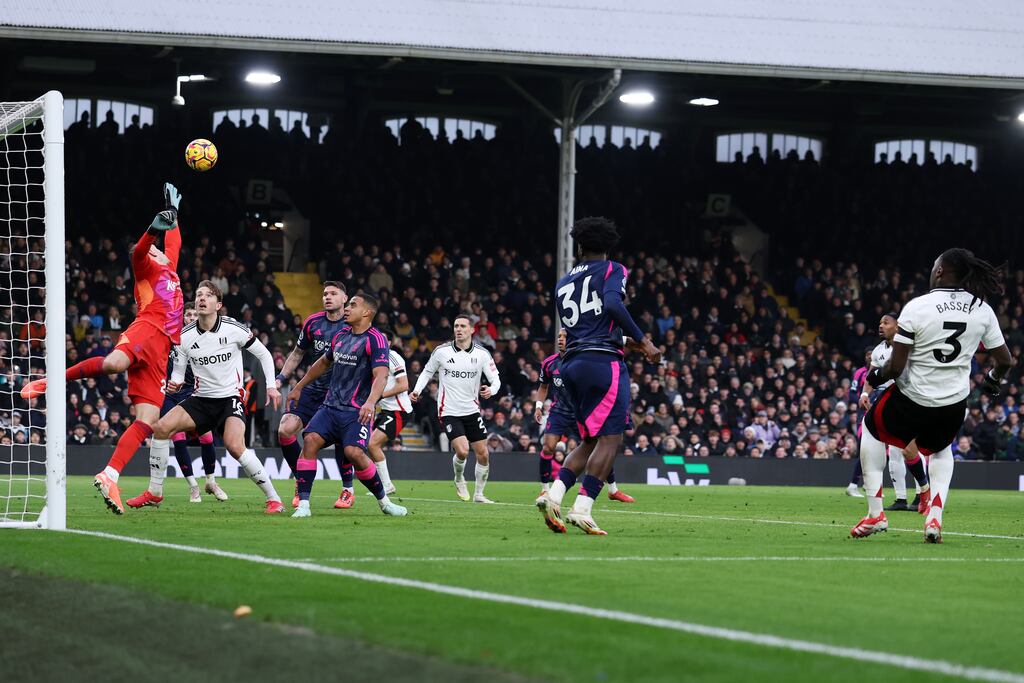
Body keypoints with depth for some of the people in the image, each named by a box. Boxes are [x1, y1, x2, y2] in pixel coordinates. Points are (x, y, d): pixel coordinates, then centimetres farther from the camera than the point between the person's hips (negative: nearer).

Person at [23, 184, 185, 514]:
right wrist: (155, 227, -24)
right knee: (114, 363, -41)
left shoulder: (169, 270, 34)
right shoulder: (147, 269, 15)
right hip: (146, 329, -7)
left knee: (147, 420, -9)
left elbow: (174, 243, 52)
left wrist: (173, 212, 57)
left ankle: (109, 477, -17)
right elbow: (139, 251, -8)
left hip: (159, 351, 7)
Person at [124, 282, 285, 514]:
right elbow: (178, 371, 7)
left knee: (235, 446, -29)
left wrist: (271, 385, -7)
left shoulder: (233, 329, -10)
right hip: (201, 399, 4)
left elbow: (264, 354, 2)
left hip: (231, 397, -4)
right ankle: (154, 492, -1)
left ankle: (273, 498, -17)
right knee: (161, 428, -15)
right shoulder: (185, 336, -2)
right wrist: (174, 384, -16)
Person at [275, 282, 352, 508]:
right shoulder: (313, 322, 4)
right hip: (312, 390, 4)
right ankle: (302, 481, 7)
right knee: (285, 430, -10)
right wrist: (280, 379, 9)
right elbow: (298, 353, 17)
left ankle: (348, 490, 3)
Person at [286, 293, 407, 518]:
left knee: (354, 451, -25)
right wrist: (299, 387, 37)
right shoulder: (341, 335, 15)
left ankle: (384, 501, -2)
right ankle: (303, 504, -16)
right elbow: (324, 362, 32)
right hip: (331, 406, 6)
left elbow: (381, 376, -21)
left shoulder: (375, 340, -9)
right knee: (310, 440, -18)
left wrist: (370, 402, -38)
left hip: (356, 411, -6)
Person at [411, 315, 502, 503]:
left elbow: (495, 379, 0)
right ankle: (459, 479, 14)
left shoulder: (482, 354, -2)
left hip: (472, 410, 3)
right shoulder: (441, 351, -5)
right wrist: (417, 390, -6)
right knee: (462, 451, -19)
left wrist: (491, 390, -23)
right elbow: (427, 372, 9)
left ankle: (478, 494, 19)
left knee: (483, 454, 1)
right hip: (448, 411, -3)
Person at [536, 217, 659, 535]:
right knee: (610, 439, -6)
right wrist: (642, 341, -13)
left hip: (571, 365, 7)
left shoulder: (563, 284, 23)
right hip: (602, 362, -7)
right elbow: (612, 305, -17)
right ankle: (582, 509, -18)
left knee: (590, 441, 14)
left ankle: (553, 495, -4)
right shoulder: (612, 270, 4)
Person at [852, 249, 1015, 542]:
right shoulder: (982, 310, -5)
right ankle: (935, 516, 11)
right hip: (955, 404, 4)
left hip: (913, 398, -3)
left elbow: (896, 367, -17)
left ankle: (875, 513, 21)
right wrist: (993, 380, 25)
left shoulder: (916, 308, -18)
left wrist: (877, 375, 5)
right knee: (940, 450, 34)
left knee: (872, 429, 27)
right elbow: (1005, 360, 3)